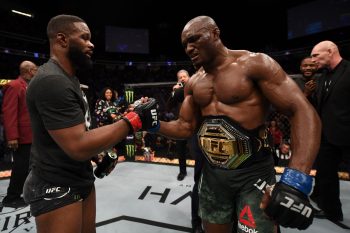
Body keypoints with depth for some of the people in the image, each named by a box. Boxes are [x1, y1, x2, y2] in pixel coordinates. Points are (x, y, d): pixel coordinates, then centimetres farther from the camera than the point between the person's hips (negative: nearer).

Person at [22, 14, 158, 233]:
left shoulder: (67, 79, 11)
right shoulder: (52, 81, -23)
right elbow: (79, 147, -29)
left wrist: (100, 152, 10)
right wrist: (133, 120, -26)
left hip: (81, 180, 10)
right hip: (56, 188, -9)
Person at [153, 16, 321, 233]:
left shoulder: (254, 63, -12)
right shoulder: (194, 82, 7)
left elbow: (304, 113, -19)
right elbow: (186, 127, 11)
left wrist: (296, 181, -31)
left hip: (253, 174, -5)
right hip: (212, 174, 6)